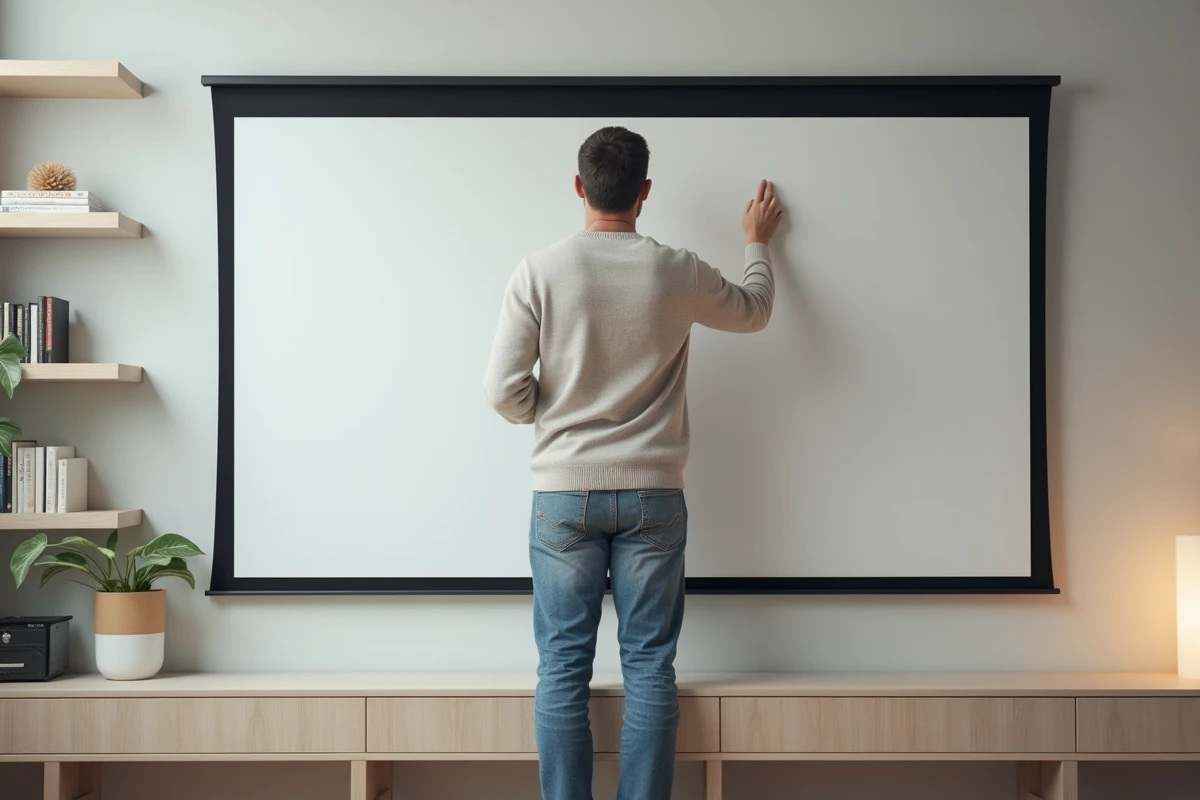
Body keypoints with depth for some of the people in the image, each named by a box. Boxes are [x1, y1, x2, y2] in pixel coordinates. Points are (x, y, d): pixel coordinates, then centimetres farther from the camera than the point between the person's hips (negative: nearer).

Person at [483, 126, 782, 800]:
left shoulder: (540, 272, -6)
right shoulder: (679, 273, -2)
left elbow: (505, 391, -8)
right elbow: (755, 312, 18)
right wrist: (758, 243, 36)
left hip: (564, 493, 0)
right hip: (653, 495, 1)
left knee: (564, 669, 5)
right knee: (650, 668, 7)